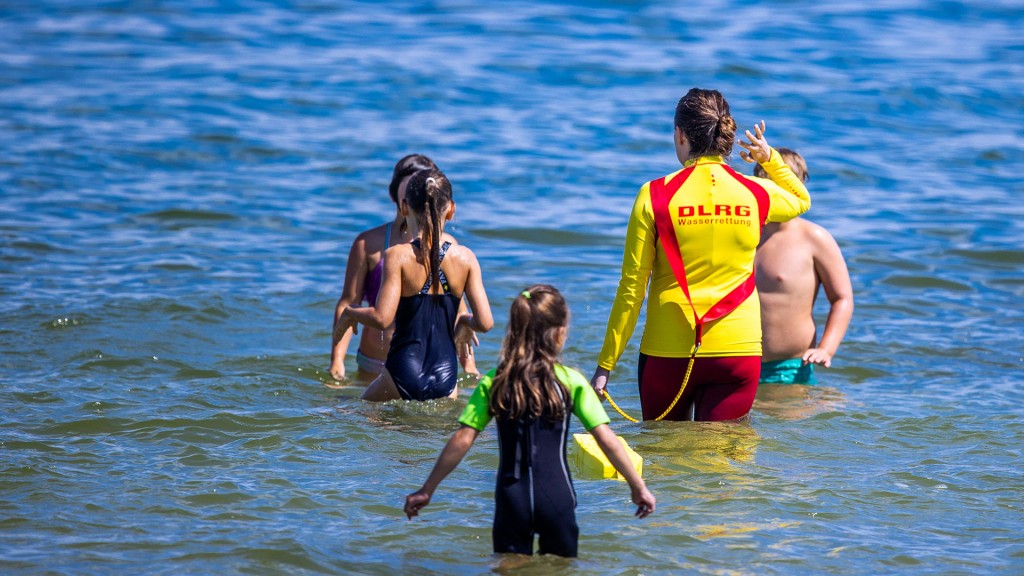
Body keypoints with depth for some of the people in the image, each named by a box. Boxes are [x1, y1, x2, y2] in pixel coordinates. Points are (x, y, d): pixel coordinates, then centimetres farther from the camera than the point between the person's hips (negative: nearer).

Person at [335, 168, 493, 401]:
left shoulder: (397, 256, -8)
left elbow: (381, 318, -14)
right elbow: (485, 322, -1)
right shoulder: (465, 258, 2)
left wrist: (349, 313, 6)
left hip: (404, 375, -3)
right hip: (446, 378, 3)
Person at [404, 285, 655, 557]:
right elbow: (606, 438, -4)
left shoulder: (493, 384, 1)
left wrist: (426, 490, 3)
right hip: (556, 497, -1)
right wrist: (638, 486, 5)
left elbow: (461, 441, -3)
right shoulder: (571, 381, -2)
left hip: (512, 498, 1)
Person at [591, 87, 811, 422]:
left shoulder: (656, 196, -6)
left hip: (668, 352, -1)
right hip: (738, 351, 2)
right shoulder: (756, 194, 1)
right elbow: (802, 200, 27)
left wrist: (605, 365, 0)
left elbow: (632, 288, -5)